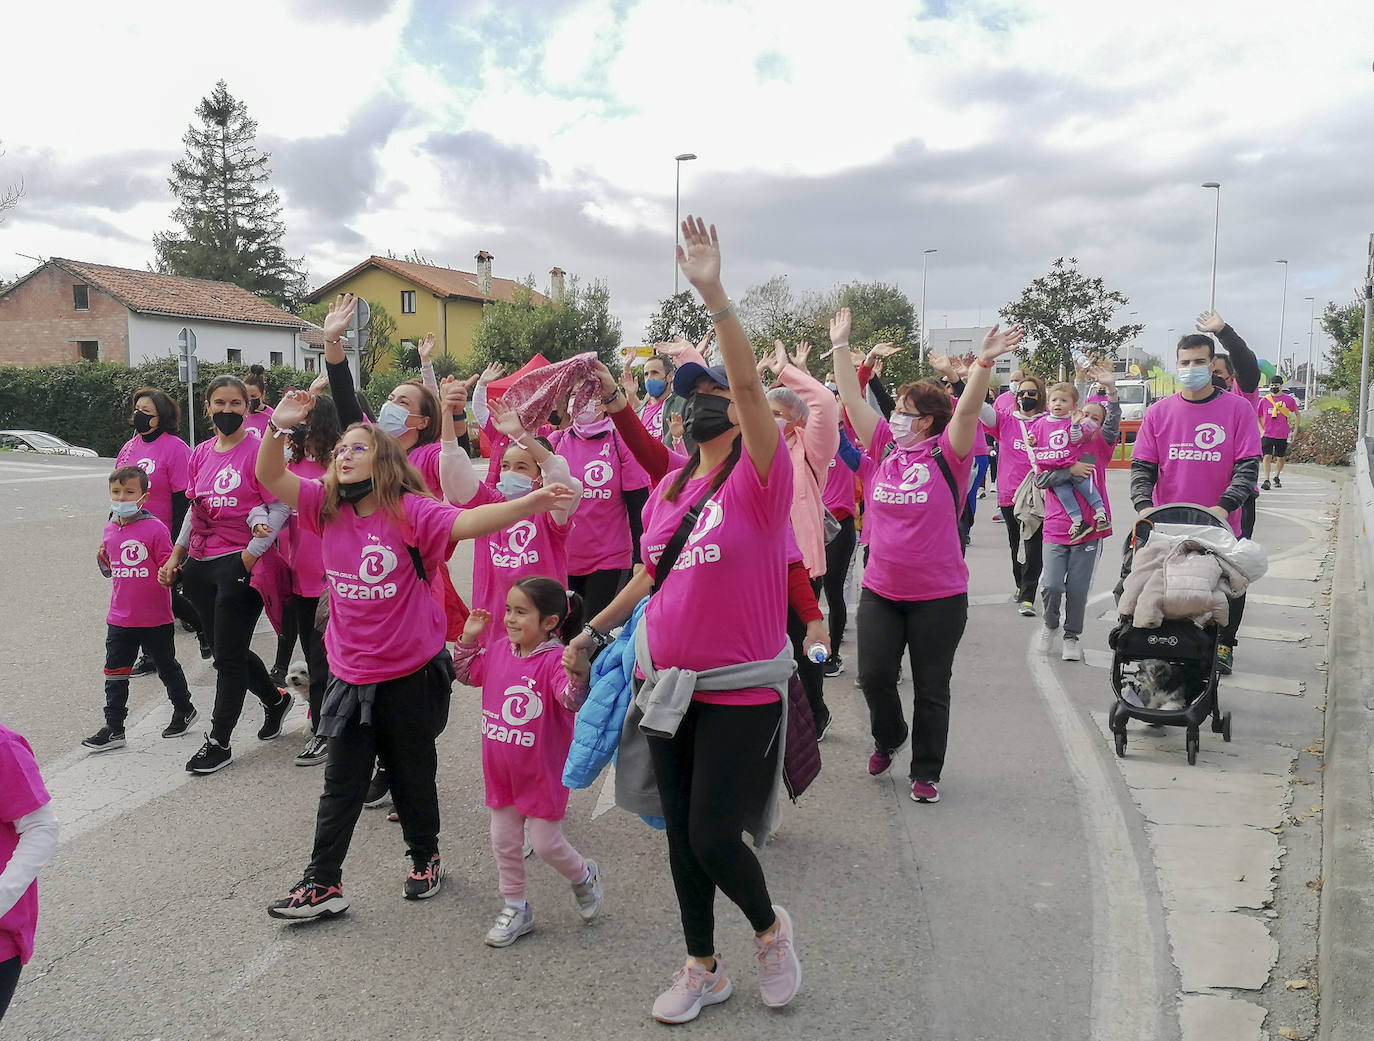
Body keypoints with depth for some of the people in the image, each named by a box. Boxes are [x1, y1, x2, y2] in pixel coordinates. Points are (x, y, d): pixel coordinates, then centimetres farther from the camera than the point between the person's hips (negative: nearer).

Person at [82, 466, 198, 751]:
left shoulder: (155, 528, -13)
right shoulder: (110, 530, 6)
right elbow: (110, 568, 17)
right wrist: (102, 558, -3)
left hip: (155, 618, -5)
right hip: (120, 618, 5)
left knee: (167, 668, 13)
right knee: (114, 673, 6)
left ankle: (184, 710, 34)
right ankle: (113, 729, 15)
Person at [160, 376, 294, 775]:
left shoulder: (258, 450, -10)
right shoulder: (201, 454, 10)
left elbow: (281, 508, -14)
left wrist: (250, 555, -18)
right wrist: (176, 556, 16)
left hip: (239, 563, -7)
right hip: (200, 565, 7)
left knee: (228, 656, 2)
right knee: (226, 651, 16)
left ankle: (219, 742, 15)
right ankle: (275, 699, 40)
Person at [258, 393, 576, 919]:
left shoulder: (409, 511, -16)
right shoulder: (326, 507, -1)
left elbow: (465, 522, -31)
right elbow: (270, 477, -7)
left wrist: (528, 504, -47)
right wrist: (278, 426, -24)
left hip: (411, 673, -3)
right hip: (352, 673, 4)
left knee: (413, 775, 15)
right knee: (342, 783, 11)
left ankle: (425, 857, 36)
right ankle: (322, 883, 21)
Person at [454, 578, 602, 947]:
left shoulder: (556, 661, -23)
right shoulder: (497, 650, -2)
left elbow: (572, 701, -38)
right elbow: (466, 674, 15)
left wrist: (579, 675, -57)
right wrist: (469, 638, 2)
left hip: (542, 774, -7)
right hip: (501, 773, 7)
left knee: (546, 843, 5)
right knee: (504, 842, 16)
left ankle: (584, 877, 36)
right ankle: (515, 908, 34)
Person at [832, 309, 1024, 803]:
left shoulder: (946, 455, -7)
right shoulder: (884, 448, 3)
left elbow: (968, 409, -22)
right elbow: (853, 399, 3)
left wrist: (984, 361, -34)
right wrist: (840, 346, 2)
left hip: (939, 595, -3)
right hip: (880, 590, 4)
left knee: (931, 689, 7)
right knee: (874, 676, 5)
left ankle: (926, 772, 23)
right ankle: (888, 738, 35)